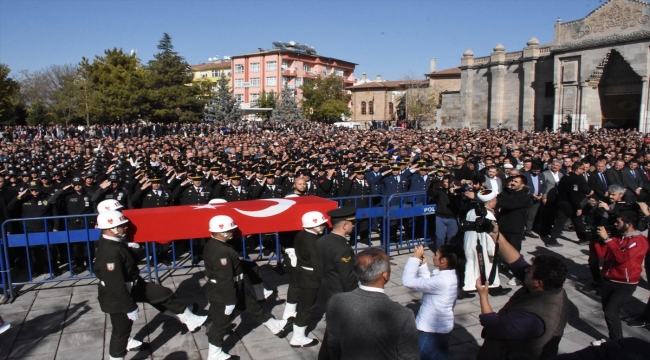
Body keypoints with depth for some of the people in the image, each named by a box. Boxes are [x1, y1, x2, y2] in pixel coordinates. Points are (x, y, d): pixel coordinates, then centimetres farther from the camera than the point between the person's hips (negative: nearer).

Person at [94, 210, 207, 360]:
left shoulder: (113, 240, -7)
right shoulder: (110, 253, -35)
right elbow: (116, 285, -31)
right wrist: (130, 307, -24)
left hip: (132, 285, 9)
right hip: (117, 296, -9)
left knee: (164, 294, 11)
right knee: (121, 330, 9)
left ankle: (190, 320, 23)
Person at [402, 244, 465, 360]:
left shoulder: (441, 280, -32)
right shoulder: (451, 275, -3)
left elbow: (409, 281, -30)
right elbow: (427, 281, 10)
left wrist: (415, 258, -20)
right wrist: (423, 265, -2)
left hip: (432, 330, -9)